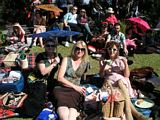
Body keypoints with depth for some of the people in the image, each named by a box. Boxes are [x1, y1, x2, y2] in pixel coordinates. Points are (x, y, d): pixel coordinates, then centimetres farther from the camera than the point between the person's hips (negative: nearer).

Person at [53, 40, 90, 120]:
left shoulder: (86, 63, 17)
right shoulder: (67, 60, 10)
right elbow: (59, 78, 0)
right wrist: (75, 86, -7)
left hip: (75, 90, 1)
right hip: (62, 89, -1)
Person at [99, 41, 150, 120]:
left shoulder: (122, 59, 8)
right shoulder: (103, 60, 10)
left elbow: (127, 75, 2)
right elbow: (101, 75, 6)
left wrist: (126, 64, -11)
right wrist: (104, 66, -11)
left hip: (122, 81, 0)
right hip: (109, 81, 0)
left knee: (120, 82, -38)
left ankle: (128, 113, -45)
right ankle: (134, 113, -41)